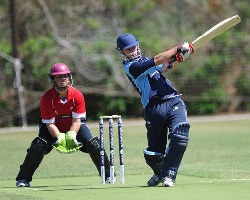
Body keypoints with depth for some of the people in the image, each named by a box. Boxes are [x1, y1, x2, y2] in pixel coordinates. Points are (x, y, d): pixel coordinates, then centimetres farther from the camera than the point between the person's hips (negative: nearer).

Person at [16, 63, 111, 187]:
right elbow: (49, 124, -22)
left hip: (74, 127, 1)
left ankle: (108, 175, 4)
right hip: (54, 129, -1)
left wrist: (72, 135, -36)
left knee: (94, 145, -15)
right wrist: (59, 137, -38)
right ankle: (23, 179, -12)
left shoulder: (77, 95, -20)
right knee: (38, 147, -23)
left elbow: (77, 120, -19)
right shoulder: (47, 98, -24)